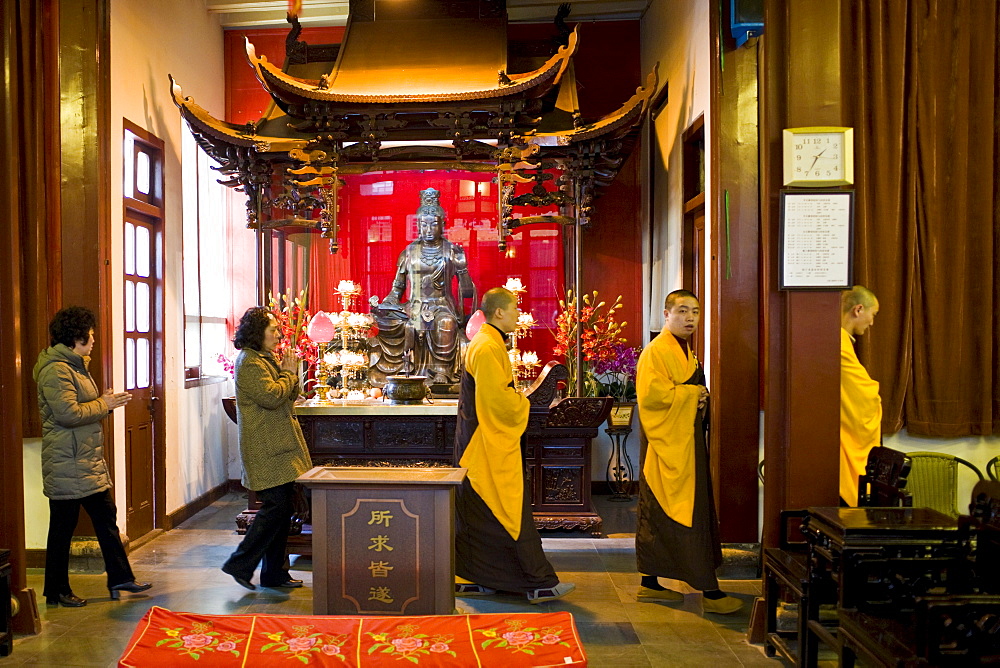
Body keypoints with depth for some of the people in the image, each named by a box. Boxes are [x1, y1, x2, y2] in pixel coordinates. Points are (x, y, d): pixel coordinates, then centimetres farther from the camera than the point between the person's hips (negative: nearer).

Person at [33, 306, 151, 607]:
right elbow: (68, 413, -24)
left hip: (89, 461, 10)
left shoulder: (75, 365, 17)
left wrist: (105, 402, 6)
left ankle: (120, 578, 20)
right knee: (63, 528, 3)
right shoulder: (56, 370, -17)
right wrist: (104, 404, -13)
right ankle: (57, 592, 16)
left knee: (106, 517, 12)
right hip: (67, 465, -10)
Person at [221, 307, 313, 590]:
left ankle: (275, 572, 17)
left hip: (280, 446, 10)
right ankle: (240, 564, 4)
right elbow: (272, 397, -23)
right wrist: (289, 372, -8)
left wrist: (289, 373, 2)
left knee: (283, 508, 10)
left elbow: (289, 396, 21)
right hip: (266, 450, -10)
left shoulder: (268, 359, 19)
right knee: (276, 507, -10)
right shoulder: (249, 362, -12)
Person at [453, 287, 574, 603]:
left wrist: (517, 399, 10)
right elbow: (499, 398, -23)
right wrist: (524, 403, -6)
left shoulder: (485, 343, 16)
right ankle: (539, 583, 2)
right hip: (493, 444, -11)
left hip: (484, 443, 11)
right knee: (513, 512, -5)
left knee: (476, 513, 13)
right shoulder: (488, 348, -18)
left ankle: (467, 578, 20)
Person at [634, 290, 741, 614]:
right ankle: (709, 590, 1)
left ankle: (650, 582, 21)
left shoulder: (686, 351, 18)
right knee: (689, 516, -5)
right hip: (669, 445, -10)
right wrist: (693, 393, -13)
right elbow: (652, 394, -24)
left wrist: (699, 399, 6)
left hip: (688, 442, 10)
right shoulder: (656, 351, -13)